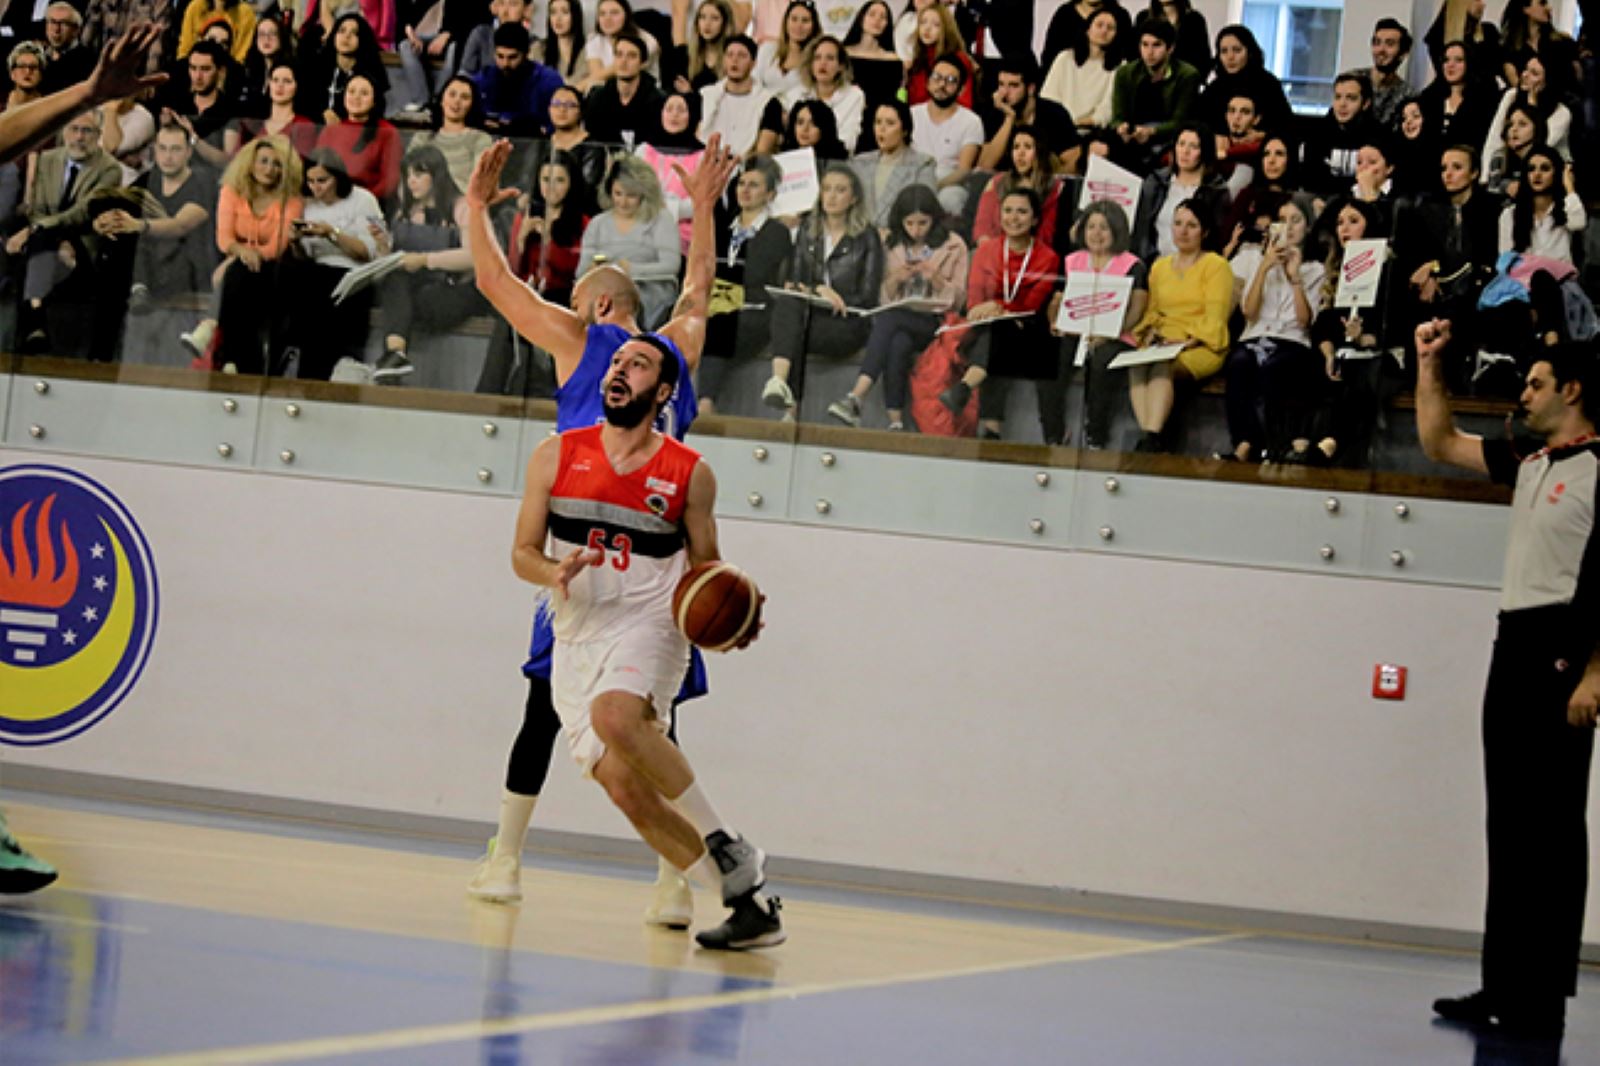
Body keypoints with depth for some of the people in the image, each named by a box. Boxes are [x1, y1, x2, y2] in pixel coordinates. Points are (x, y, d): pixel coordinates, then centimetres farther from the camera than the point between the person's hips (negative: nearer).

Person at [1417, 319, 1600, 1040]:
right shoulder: (1531, 468, 16)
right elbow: (1439, 443, 27)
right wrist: (1429, 366, 20)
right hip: (1513, 652, 9)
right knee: (1508, 829, 10)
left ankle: (1540, 1001, -5)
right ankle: (1503, 987, 14)